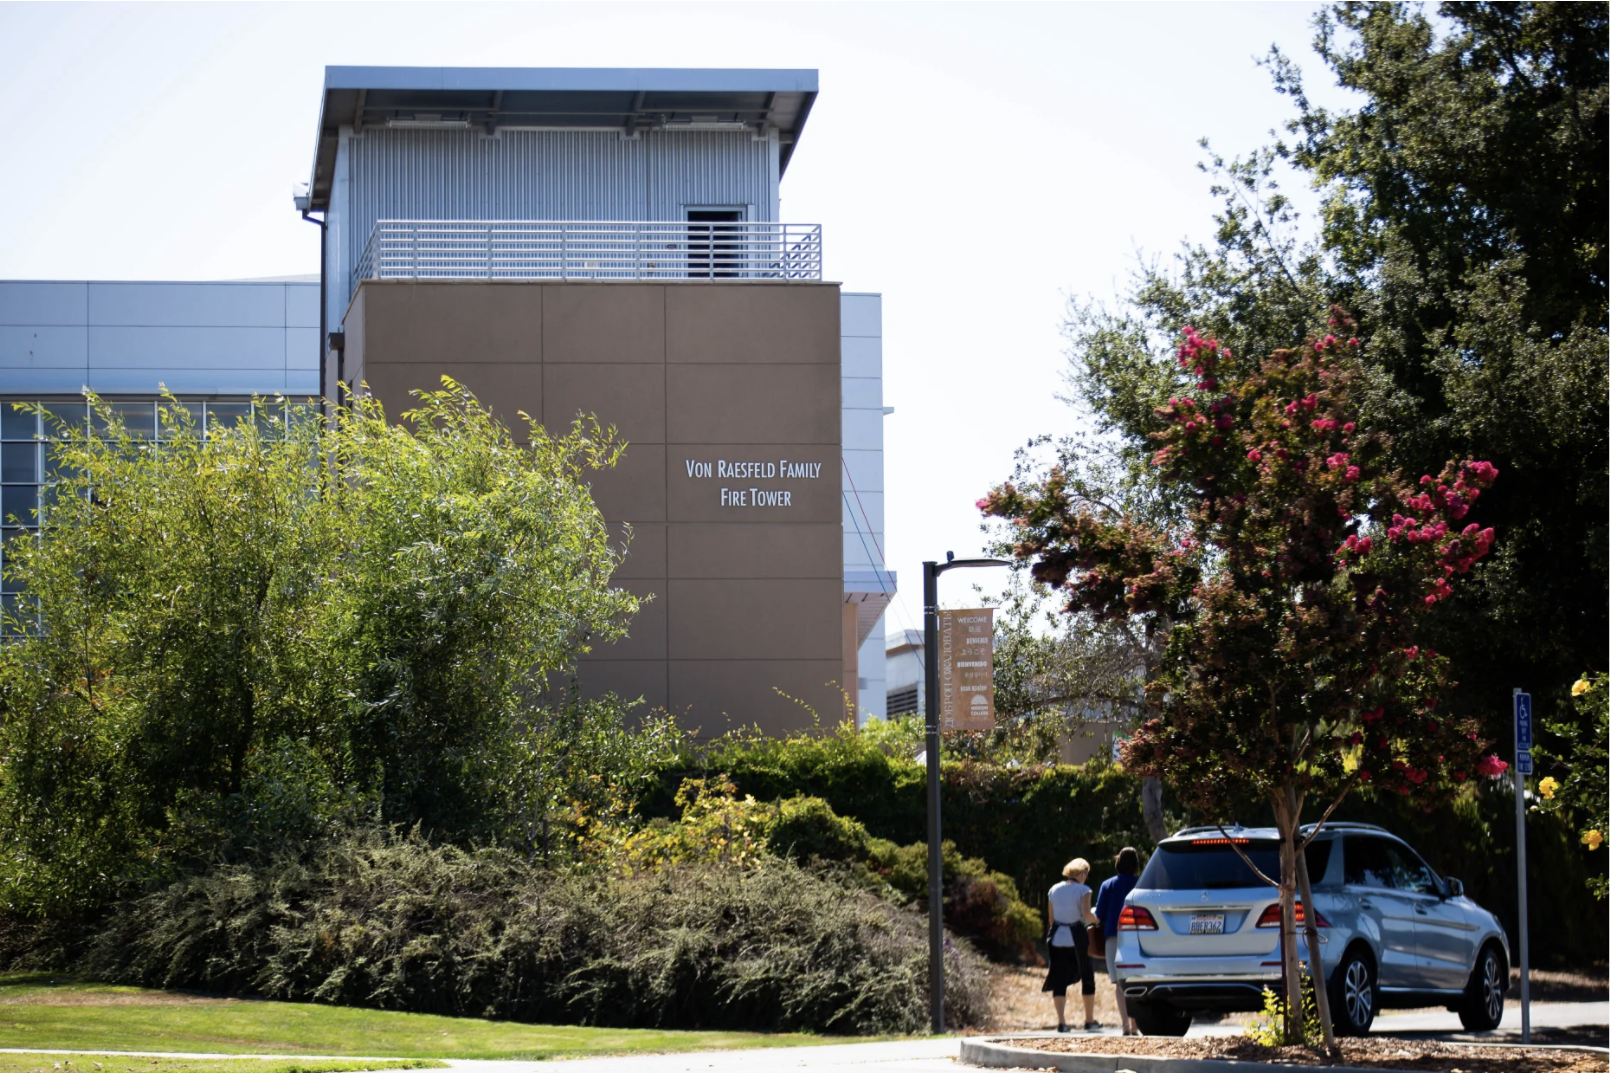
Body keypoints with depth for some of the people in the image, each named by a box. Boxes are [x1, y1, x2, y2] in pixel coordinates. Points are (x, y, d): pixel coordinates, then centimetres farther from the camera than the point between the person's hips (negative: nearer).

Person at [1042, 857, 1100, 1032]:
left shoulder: (1054, 890, 9)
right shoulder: (1083, 890, -5)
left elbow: (1050, 918, 11)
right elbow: (1086, 914, -18)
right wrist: (1096, 919, 1)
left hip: (1057, 939, 3)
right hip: (1076, 939, -3)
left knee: (1059, 980, 2)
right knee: (1087, 978, 11)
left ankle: (1061, 1021, -7)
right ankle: (1090, 1020, 16)